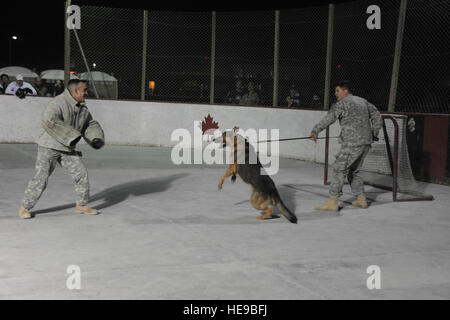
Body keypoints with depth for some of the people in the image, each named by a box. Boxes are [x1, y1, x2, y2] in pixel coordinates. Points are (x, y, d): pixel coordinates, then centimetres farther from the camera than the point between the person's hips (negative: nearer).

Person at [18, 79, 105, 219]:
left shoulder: (82, 108, 7)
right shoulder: (58, 103, -20)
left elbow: (91, 124, 19)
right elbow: (49, 121, -35)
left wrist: (96, 138, -2)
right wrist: (70, 135, -34)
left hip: (67, 149, 7)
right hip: (49, 147, -7)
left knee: (81, 173, 1)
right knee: (41, 177, -8)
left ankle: (81, 205, 17)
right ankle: (25, 208, 6)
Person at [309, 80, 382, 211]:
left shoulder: (342, 103, -6)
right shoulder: (362, 101, 19)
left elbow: (329, 118, -19)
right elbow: (376, 115, 26)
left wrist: (315, 131, -26)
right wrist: (374, 133, 31)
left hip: (352, 143, -8)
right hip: (366, 142, 8)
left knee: (339, 169, -5)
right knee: (353, 170, 21)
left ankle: (333, 202, -7)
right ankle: (361, 199, 22)